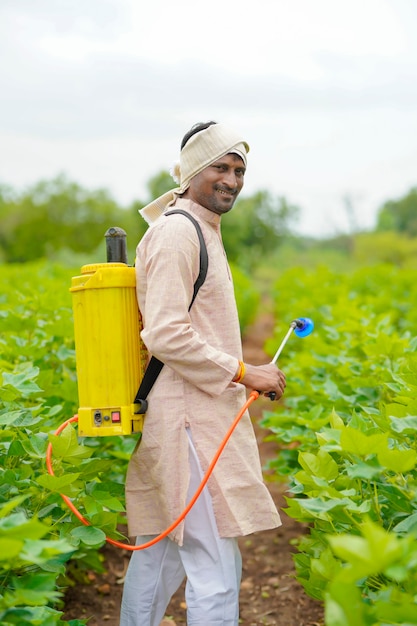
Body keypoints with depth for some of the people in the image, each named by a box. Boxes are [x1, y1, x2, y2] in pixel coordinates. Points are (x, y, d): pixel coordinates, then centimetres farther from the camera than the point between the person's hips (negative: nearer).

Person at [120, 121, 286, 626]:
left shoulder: (201, 230, 18)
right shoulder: (177, 232, -14)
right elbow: (167, 337, -22)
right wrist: (245, 373, -16)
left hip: (197, 417, 10)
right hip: (188, 420, -10)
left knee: (159, 553, 18)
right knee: (215, 566, -6)